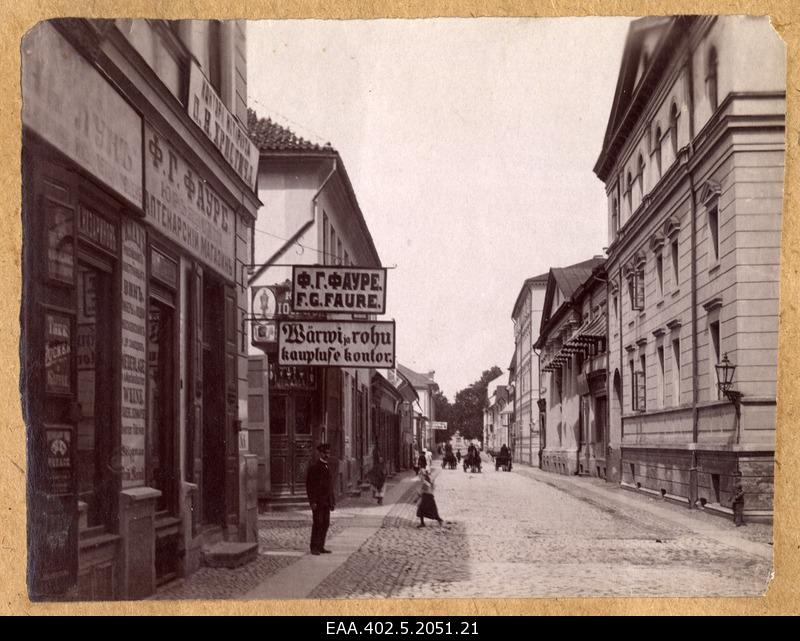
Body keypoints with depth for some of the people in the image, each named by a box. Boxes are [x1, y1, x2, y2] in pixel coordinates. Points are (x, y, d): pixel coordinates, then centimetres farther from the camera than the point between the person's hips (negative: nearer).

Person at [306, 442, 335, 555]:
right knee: (318, 523, -7)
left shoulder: (327, 467, 16)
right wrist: (312, 501, -16)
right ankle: (314, 548, -1)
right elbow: (309, 485, -11)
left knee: (325, 524, 5)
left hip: (326, 501, 7)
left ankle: (320, 547, 11)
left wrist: (332, 501, 15)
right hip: (317, 501, -7)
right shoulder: (314, 467, -7)